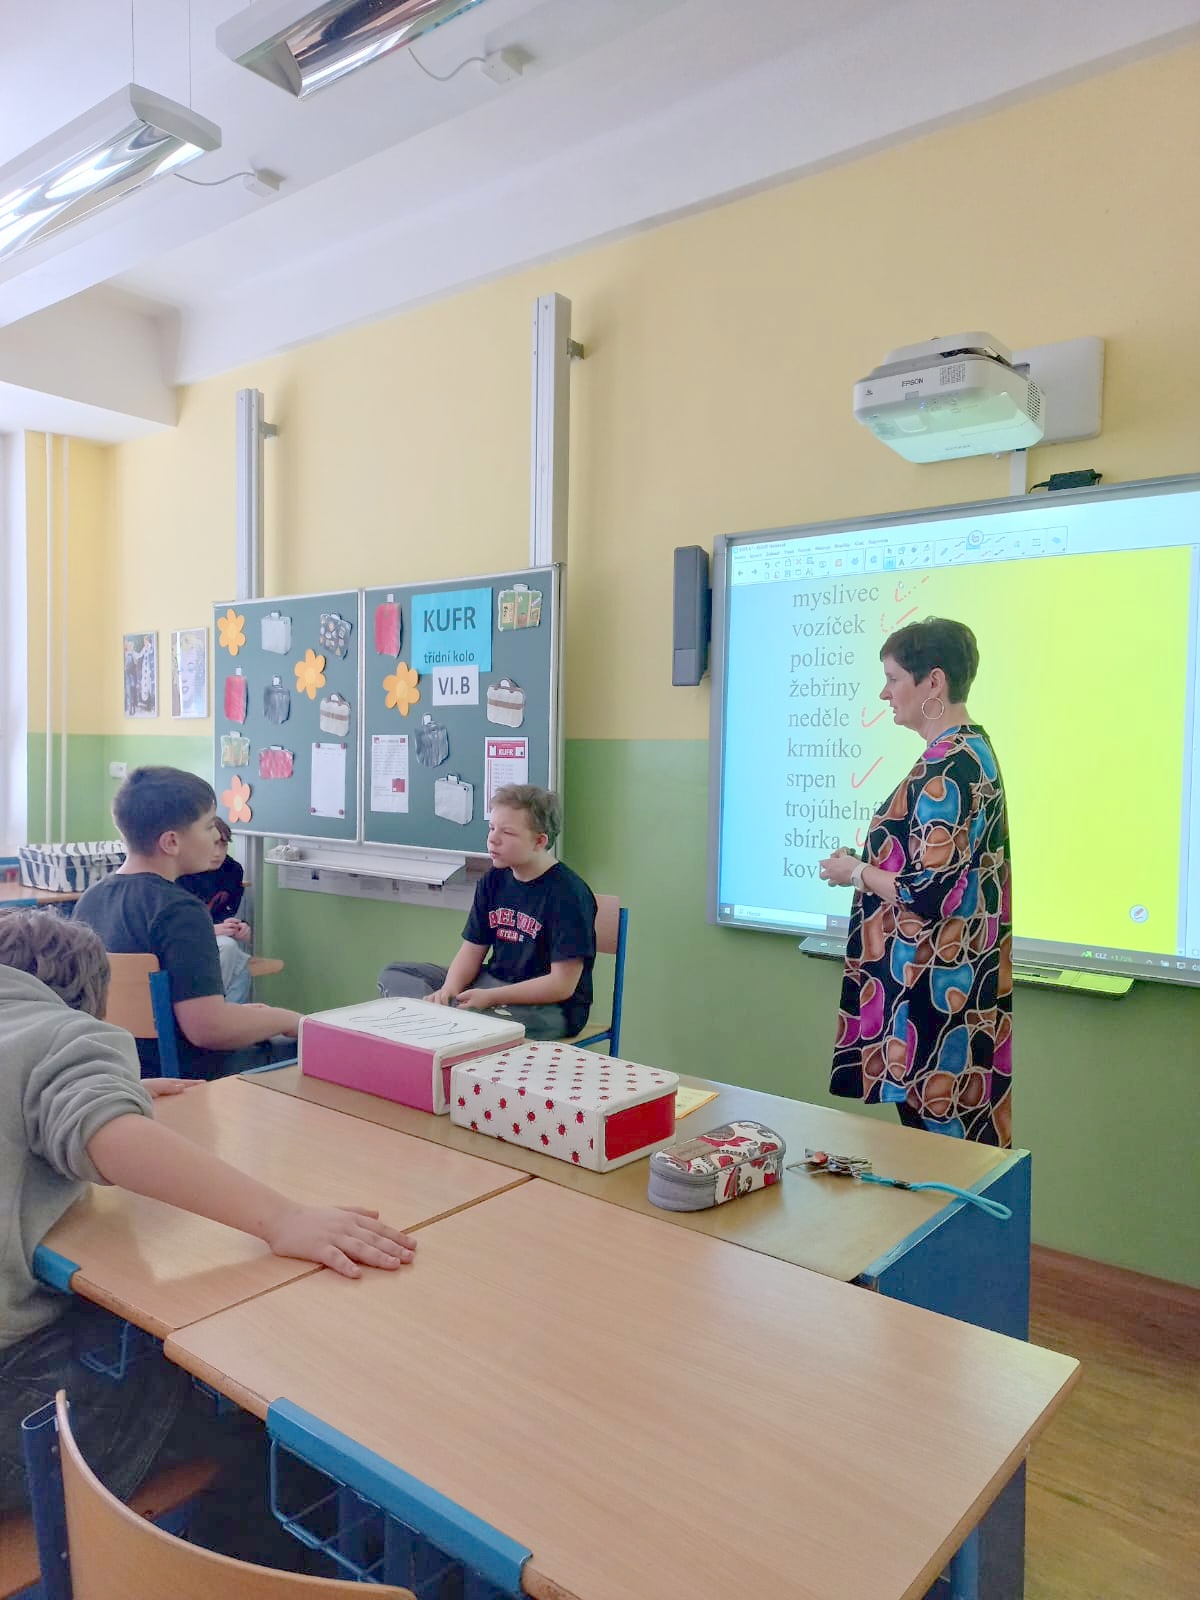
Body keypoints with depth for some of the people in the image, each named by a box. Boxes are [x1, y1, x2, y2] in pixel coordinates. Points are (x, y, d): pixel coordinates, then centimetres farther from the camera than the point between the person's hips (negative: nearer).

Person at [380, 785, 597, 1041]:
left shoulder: (567, 893, -17)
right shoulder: (494, 880, 6)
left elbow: (563, 985, -18)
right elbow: (473, 948, 8)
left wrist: (489, 997, -22)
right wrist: (449, 989, -14)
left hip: (550, 1006, -8)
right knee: (395, 974, -2)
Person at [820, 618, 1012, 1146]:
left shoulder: (945, 771, -20)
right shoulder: (974, 750, 12)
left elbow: (929, 893, -24)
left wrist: (856, 872, -9)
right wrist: (870, 864, 13)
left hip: (932, 990, -10)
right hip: (961, 981, 10)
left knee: (930, 1128, 0)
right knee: (958, 1127, 17)